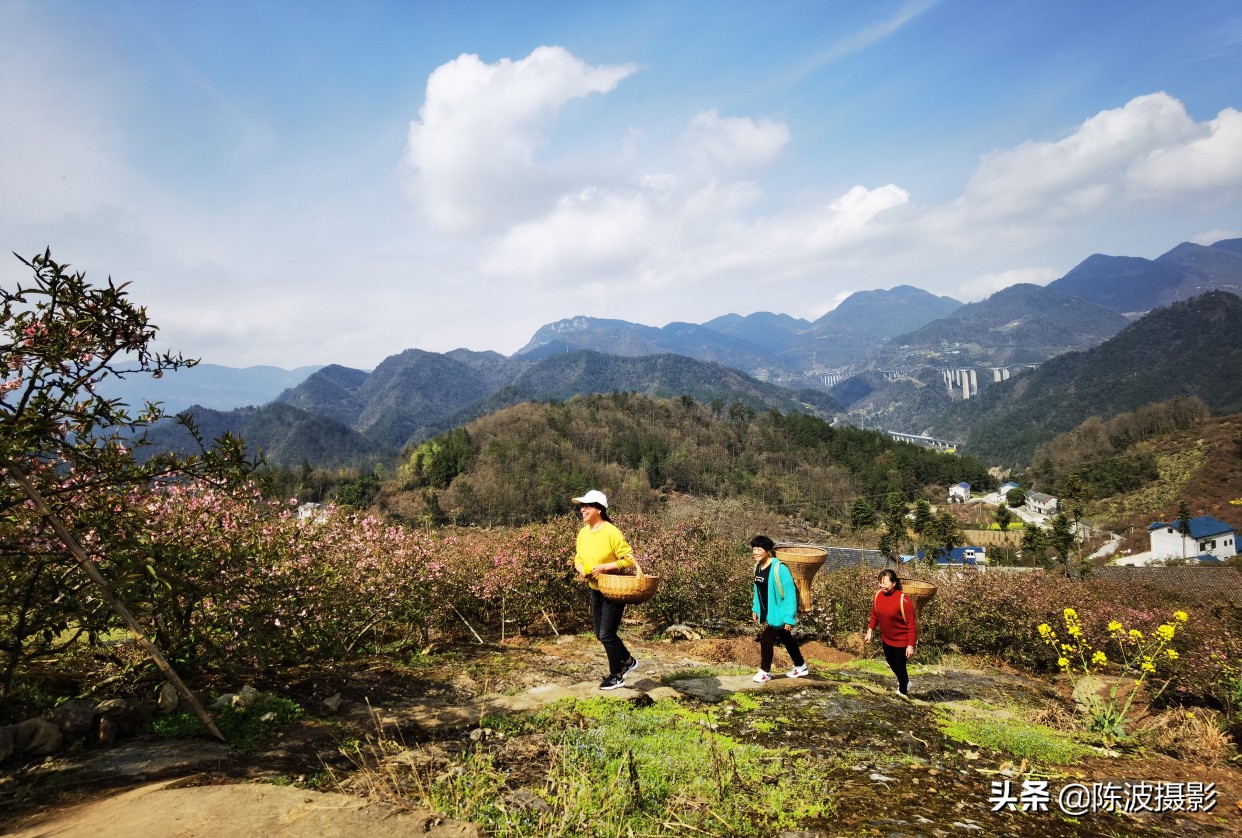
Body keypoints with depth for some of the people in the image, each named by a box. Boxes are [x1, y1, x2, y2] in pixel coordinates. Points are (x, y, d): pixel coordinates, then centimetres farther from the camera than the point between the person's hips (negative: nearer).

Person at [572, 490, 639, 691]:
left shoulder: (611, 532, -21)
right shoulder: (583, 533, 2)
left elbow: (629, 559, -21)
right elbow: (579, 557, 14)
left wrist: (604, 567, -26)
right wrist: (580, 568, -7)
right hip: (595, 590, 8)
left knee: (606, 634, -3)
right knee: (601, 634, 15)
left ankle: (616, 676, 16)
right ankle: (628, 661, 35)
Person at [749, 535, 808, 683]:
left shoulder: (779, 568, -25)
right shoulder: (758, 566, -1)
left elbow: (790, 593, -23)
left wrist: (789, 618, -23)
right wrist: (756, 608, 10)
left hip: (778, 612, -8)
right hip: (767, 612, 8)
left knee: (766, 639, -5)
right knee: (786, 639, 20)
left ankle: (765, 671, 14)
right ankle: (801, 666, 38)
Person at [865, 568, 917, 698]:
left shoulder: (904, 601, -30)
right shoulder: (877, 596, -12)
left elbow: (911, 625, -23)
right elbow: (874, 615, 5)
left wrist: (911, 645, -21)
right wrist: (870, 631, 4)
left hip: (902, 641, -6)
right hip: (886, 639, 6)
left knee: (900, 666, 8)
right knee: (892, 663, 25)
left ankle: (903, 692, 34)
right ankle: (904, 682, 54)